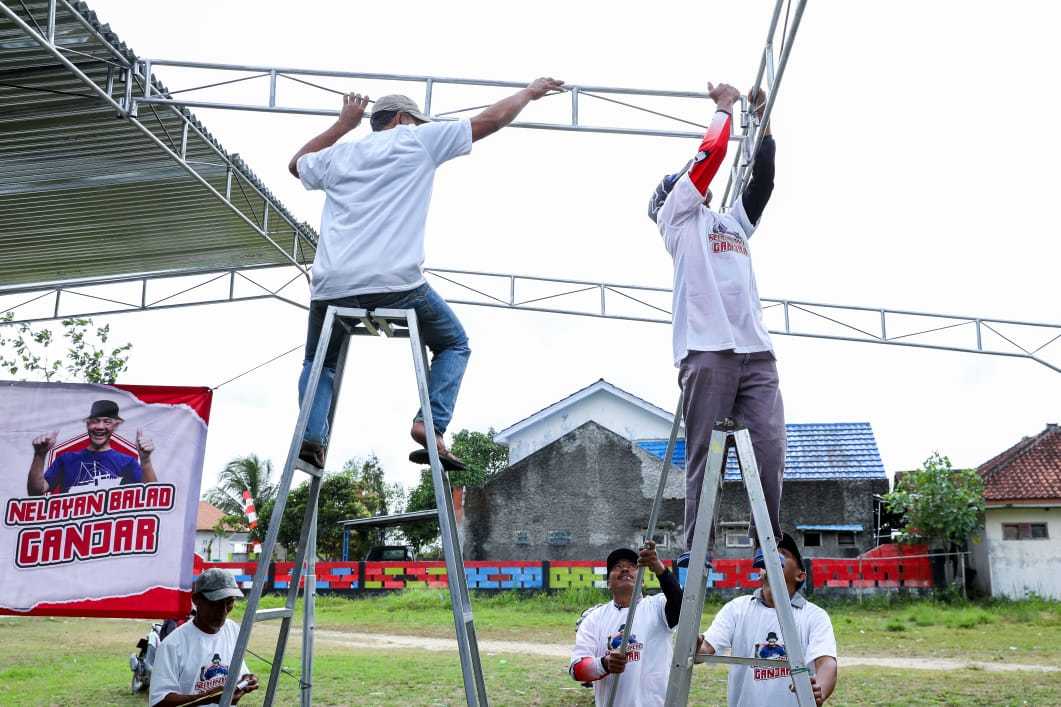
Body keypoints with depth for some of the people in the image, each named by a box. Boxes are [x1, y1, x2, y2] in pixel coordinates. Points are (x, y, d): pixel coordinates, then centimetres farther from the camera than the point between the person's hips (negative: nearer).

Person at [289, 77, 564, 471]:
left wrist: (343, 123, 49)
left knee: (319, 363, 26)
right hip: (395, 283, -3)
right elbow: (490, 121, 16)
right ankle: (430, 425, -2)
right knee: (454, 345, 19)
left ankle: (311, 436, 0)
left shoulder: (338, 154, 23)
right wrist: (529, 92, 32)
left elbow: (296, 164, 45)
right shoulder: (418, 140, 12)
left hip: (333, 286, 4)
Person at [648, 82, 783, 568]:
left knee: (770, 448, -4)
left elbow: (762, 180, 26)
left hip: (756, 351, 6)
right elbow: (712, 152, 8)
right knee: (704, 454, -7)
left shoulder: (734, 222, 32)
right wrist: (724, 107, 23)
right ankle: (694, 548, -2)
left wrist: (762, 123, 30)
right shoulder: (677, 216, 13)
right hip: (707, 351, -5)